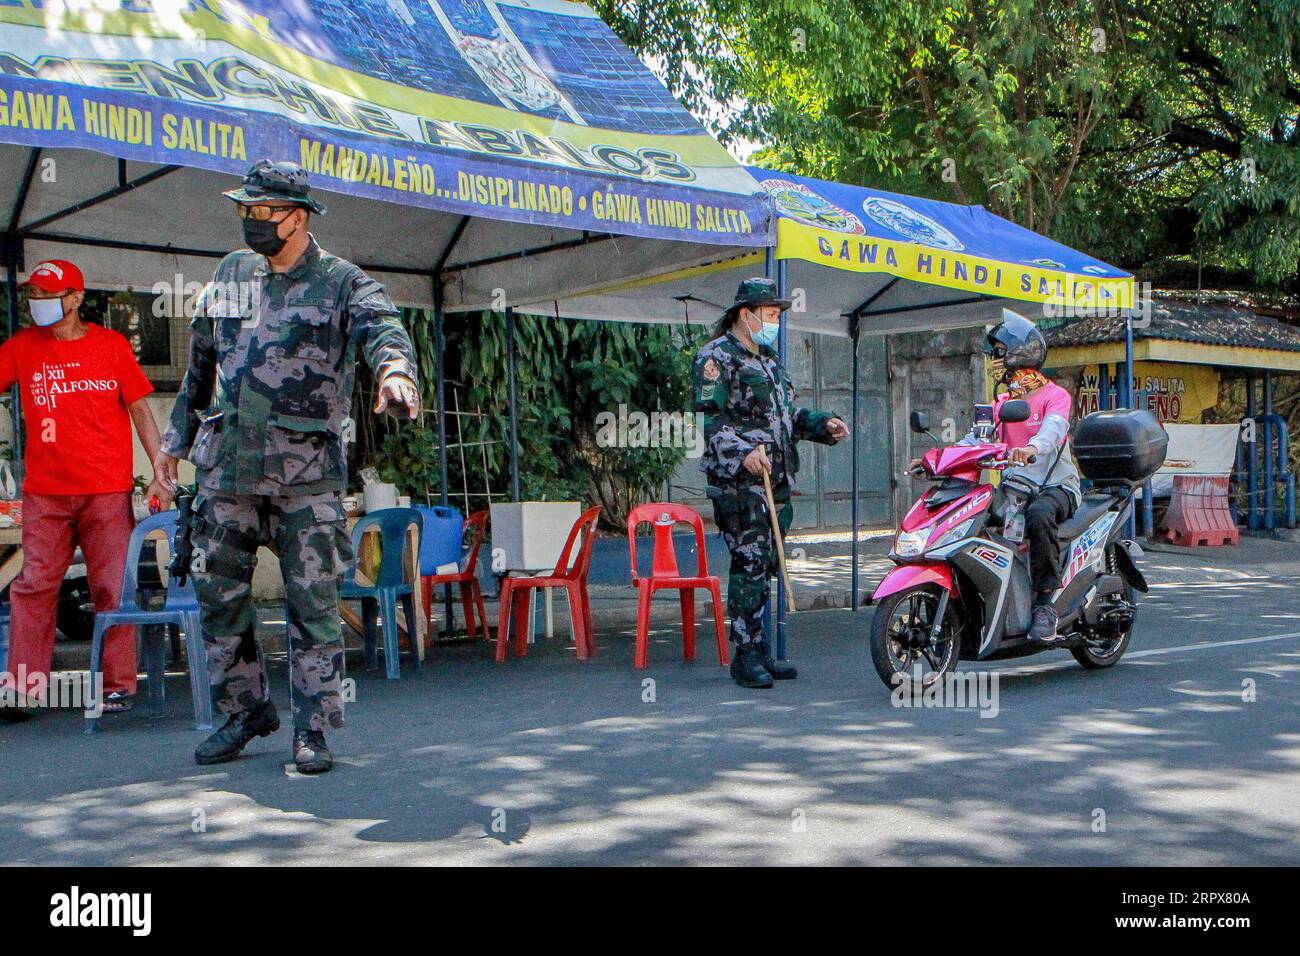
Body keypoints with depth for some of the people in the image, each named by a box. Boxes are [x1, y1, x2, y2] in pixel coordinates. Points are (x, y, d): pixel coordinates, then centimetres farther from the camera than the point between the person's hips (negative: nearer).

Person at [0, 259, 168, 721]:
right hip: (44, 491, 2)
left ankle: (118, 684, 9)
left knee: (112, 586, 0)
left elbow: (140, 408, 5)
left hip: (107, 488, -2)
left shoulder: (111, 345, 4)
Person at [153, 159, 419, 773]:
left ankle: (312, 730, 7)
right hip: (225, 465, 5)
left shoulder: (342, 283, -2)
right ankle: (243, 711, 26)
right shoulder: (230, 275, 13)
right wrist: (176, 439, 25)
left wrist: (395, 369, -46)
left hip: (308, 471, -5)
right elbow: (200, 365, 23)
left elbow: (381, 328, -24)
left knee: (313, 603, -3)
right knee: (219, 595, 9)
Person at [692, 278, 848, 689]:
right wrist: (742, 452, -26)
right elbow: (709, 416, -14)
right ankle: (747, 655, -5)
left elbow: (787, 412, 28)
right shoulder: (716, 356, -5)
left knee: (765, 565, 11)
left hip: (776, 479, 9)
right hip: (738, 481, -9)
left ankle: (760, 653, 17)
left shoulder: (769, 359, 23)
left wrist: (823, 424, 12)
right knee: (749, 564, -10)